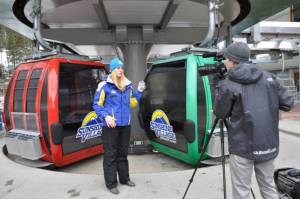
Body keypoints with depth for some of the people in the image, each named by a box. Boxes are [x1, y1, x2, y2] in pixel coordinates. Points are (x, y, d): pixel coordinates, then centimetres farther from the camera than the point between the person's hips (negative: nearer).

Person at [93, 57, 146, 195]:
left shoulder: (128, 85, 8)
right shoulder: (104, 85, -8)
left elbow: (132, 103, 14)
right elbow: (97, 104, -5)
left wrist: (139, 91, 4)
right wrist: (106, 116, -18)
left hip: (125, 125, 5)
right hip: (110, 126, -5)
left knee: (123, 153, 18)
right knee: (110, 155, 3)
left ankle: (124, 178, 32)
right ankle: (111, 183, 17)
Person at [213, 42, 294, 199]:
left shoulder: (228, 85, -12)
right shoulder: (268, 77, 3)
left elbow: (219, 113, -3)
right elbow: (288, 103, 7)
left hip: (243, 146, -5)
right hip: (268, 144, 6)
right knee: (268, 186, 23)